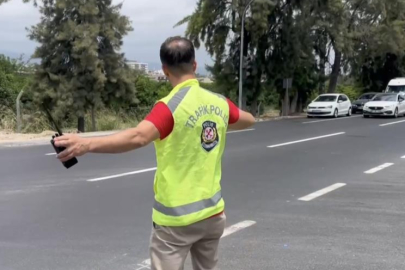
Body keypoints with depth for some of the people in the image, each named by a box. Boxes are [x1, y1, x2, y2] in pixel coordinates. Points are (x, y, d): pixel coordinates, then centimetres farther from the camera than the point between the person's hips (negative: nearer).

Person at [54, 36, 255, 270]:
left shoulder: (170, 106, -17)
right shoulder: (219, 102, 1)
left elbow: (138, 137, -36)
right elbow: (250, 120, 22)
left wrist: (86, 144, -43)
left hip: (176, 219, -6)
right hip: (213, 213, 6)